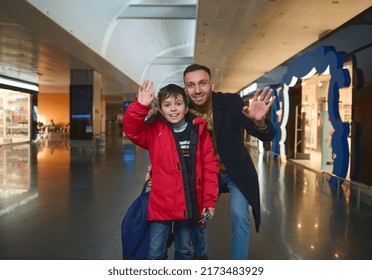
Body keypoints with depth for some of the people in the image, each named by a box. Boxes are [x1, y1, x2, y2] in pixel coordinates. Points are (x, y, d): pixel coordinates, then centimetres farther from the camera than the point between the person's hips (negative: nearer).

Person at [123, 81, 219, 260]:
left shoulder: (199, 132, -1)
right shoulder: (154, 131, -2)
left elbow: (210, 167, 0)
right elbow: (131, 129, -17)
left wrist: (210, 200, -2)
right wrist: (141, 106, -32)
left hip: (189, 204, 2)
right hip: (161, 204, -1)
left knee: (184, 250, 21)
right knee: (156, 253, 7)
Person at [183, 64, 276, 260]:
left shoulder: (231, 102, -23)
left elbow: (267, 136, -25)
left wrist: (259, 121, -50)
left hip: (236, 171, -2)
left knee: (239, 215, -17)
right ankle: (200, 255, 39)